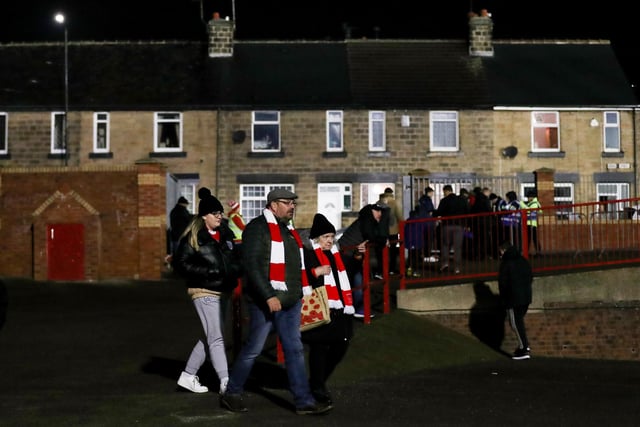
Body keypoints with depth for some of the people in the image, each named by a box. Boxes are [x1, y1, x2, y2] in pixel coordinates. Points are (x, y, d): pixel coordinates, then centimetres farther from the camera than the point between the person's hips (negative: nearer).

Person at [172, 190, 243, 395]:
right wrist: (207, 271, -20)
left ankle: (188, 376, 26)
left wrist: (236, 270, -1)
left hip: (222, 291, 8)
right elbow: (180, 263, -11)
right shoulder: (193, 237, -8)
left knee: (209, 337, 14)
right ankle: (225, 382, -10)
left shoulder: (224, 236, 12)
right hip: (204, 292, -8)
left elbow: (235, 259, 22)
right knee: (216, 338, -10)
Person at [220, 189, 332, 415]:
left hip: (290, 302, 8)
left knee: (294, 349, 6)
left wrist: (304, 292, 21)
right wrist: (268, 296, -24)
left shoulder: (289, 231, 19)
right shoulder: (258, 227, -8)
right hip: (266, 301, -8)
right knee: (253, 349, 0)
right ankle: (231, 393, 15)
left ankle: (304, 401, 7)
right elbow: (252, 265, -18)